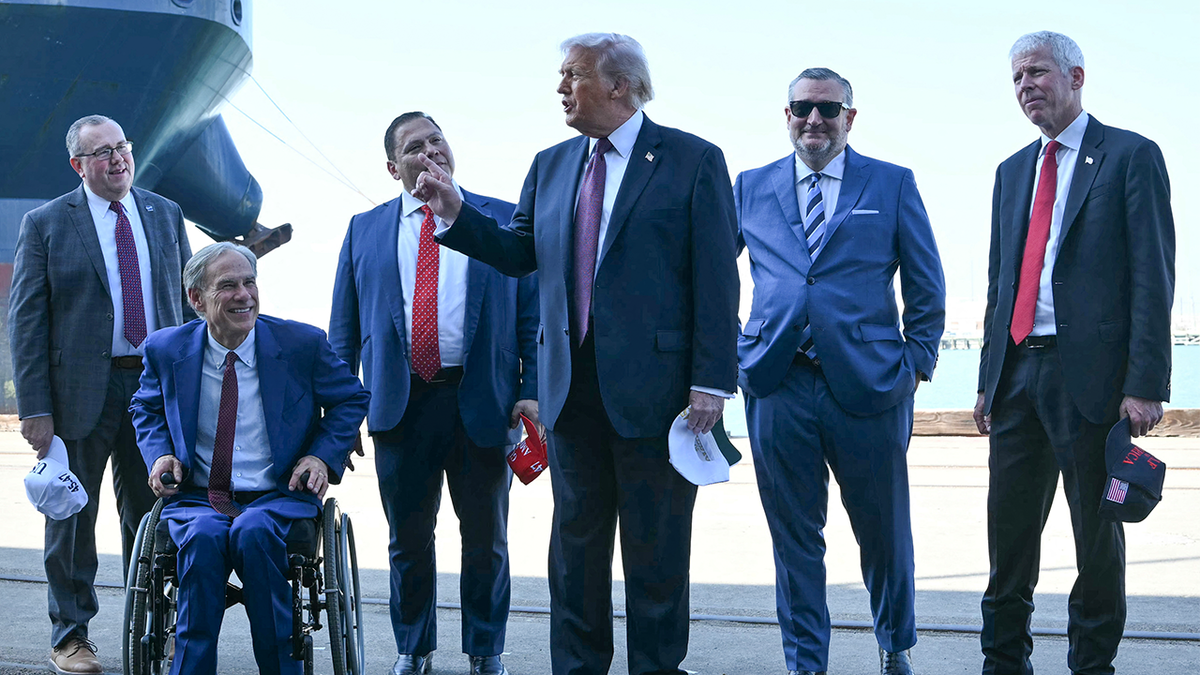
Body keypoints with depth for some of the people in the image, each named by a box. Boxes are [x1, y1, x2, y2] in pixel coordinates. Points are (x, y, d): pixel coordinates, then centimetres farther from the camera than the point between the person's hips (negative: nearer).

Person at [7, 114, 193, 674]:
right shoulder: (45, 224, -1)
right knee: (73, 514, 5)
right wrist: (35, 408, -11)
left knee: (150, 513, 8)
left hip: (157, 384, 3)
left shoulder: (165, 215, 10)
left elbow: (187, 300, 13)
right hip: (81, 389, -3)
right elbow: (25, 321, -4)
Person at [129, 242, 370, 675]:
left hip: (277, 497, -1)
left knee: (253, 533, -36)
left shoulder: (302, 343, 0)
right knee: (203, 538, -34)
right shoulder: (167, 349, 5)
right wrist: (159, 453, 2)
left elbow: (351, 399, 13)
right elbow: (147, 409, 23)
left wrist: (323, 456, -2)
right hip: (197, 498, 1)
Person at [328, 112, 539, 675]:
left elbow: (533, 314, 3)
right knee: (408, 538, 10)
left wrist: (534, 392, -8)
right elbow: (344, 327, 11)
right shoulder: (366, 229, 10)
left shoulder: (505, 220, 5)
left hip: (482, 403, -1)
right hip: (400, 404, 1)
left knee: (486, 538, 7)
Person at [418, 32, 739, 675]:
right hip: (572, 385, 5)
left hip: (653, 385, -5)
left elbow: (717, 280, -8)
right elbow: (520, 252, 13)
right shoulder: (551, 165, 13)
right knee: (575, 538, 12)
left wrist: (711, 383, -14)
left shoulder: (693, 162, -5)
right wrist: (455, 212, -2)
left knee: (655, 544, 4)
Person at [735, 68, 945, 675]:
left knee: (884, 531, 8)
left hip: (867, 381, -1)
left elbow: (926, 284, 9)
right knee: (794, 534, 6)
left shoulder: (892, 185, 7)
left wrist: (917, 359, 2)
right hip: (778, 385, 1)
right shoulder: (752, 188, 11)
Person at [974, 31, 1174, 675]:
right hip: (1018, 372, 6)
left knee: (1096, 532, 4)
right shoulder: (1012, 171, 18)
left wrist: (1145, 382, -15)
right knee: (1009, 531, 7)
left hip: (1090, 373, -6)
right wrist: (989, 378, 14)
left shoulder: (1131, 156, -2)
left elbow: (1153, 277, -8)